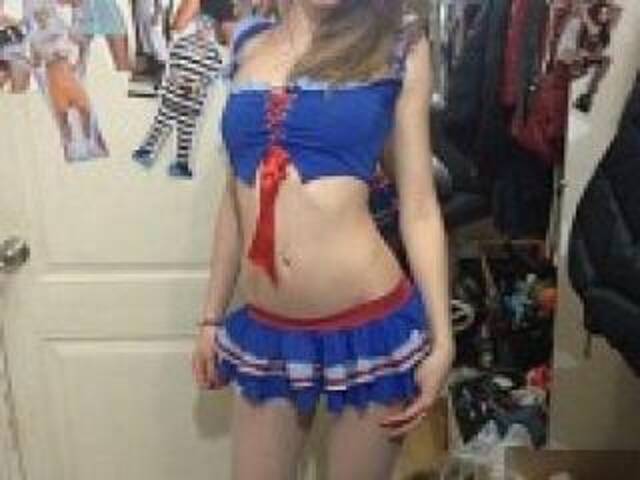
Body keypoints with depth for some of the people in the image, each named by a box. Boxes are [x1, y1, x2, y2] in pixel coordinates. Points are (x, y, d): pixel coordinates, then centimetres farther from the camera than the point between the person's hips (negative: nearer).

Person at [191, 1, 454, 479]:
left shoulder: (398, 47, 0)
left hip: (370, 327, -2)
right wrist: (212, 317, 15)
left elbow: (419, 207, 1)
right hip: (263, 333, 3)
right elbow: (239, 196, 13)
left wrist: (441, 337, -2)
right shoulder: (248, 43, 8)